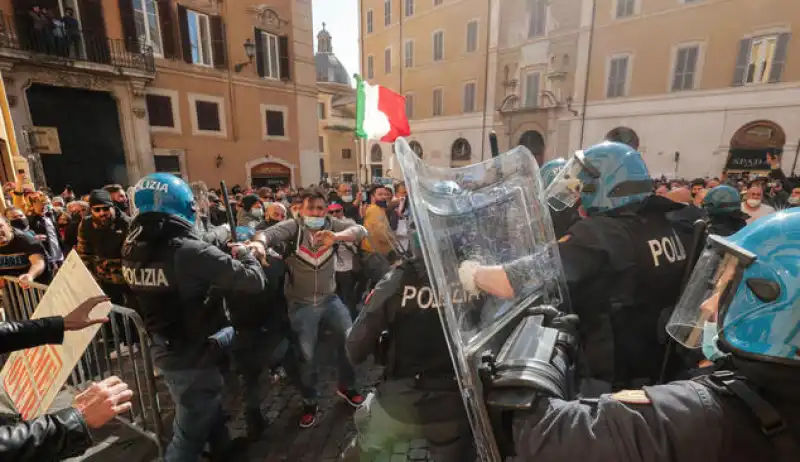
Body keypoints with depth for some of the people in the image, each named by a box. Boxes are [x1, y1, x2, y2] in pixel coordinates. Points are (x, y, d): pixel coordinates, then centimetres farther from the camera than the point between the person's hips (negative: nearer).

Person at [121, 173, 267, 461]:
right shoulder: (190, 251, -29)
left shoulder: (132, 248, -5)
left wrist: (226, 255, 7)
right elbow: (254, 281, -28)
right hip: (193, 357, -8)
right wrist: (246, 253, -8)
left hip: (164, 351, 8)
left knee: (207, 407, 30)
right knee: (188, 435, 13)